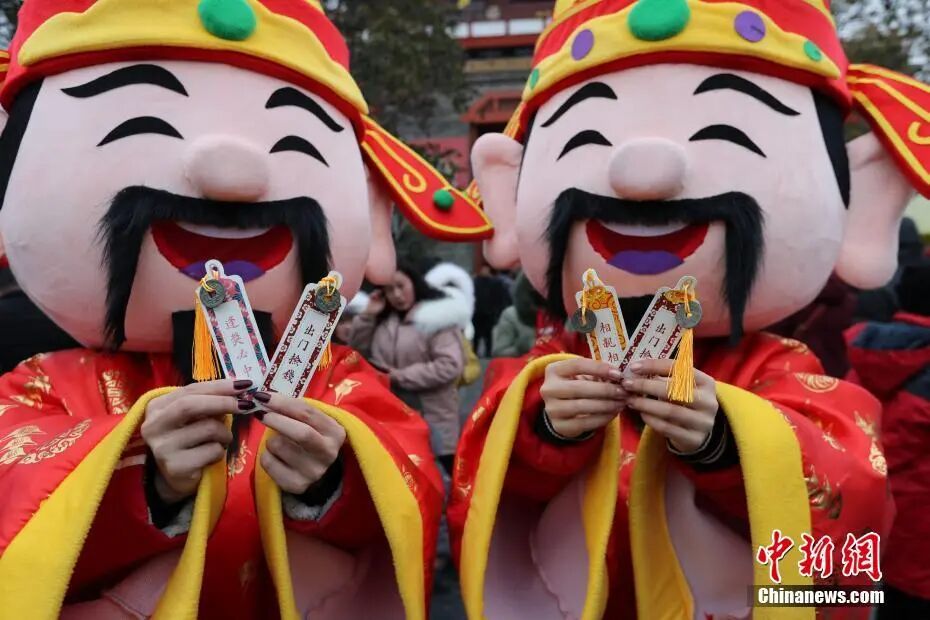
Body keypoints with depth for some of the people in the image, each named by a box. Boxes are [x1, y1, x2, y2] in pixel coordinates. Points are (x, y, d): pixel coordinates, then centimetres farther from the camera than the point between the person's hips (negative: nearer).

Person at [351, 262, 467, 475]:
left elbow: (450, 366, -22)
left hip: (432, 414, -6)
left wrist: (401, 376, -19)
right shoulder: (383, 319, 9)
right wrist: (368, 315, -3)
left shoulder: (438, 316, -14)